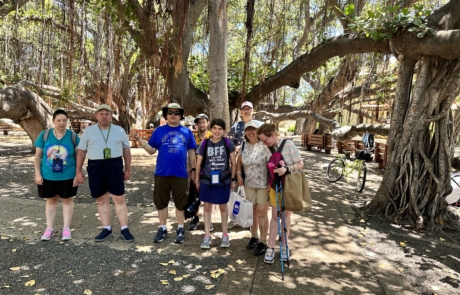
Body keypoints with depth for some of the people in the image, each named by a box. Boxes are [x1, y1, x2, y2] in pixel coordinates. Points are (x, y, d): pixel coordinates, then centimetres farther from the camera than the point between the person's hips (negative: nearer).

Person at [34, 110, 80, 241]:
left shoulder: (73, 136, -6)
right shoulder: (44, 135, -4)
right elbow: (38, 155, 1)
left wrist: (78, 175, -6)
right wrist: (37, 174, -3)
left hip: (68, 177, -1)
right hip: (48, 176, 1)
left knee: (67, 200, 10)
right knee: (51, 200, 14)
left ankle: (66, 228, 22)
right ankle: (49, 228, 27)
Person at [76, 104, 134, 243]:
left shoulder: (119, 131, 7)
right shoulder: (89, 131, 7)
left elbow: (126, 150, 10)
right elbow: (81, 152, 8)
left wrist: (128, 169, 8)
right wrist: (78, 171, 5)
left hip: (115, 166, -1)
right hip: (95, 167, 1)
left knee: (119, 199, -1)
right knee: (102, 200, 9)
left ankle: (124, 229, 8)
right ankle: (106, 228, 21)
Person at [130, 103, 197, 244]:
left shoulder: (187, 131, 3)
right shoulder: (159, 131, 2)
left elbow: (191, 152, 7)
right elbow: (151, 150, 2)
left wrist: (193, 169, 5)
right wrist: (139, 139, -10)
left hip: (180, 174, 0)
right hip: (162, 173, 1)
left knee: (180, 202, 11)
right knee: (161, 202, 11)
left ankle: (180, 229, 27)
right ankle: (162, 228, 28)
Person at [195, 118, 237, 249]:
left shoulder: (227, 143, -8)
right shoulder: (205, 143, -6)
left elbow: (233, 162, 0)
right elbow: (199, 163, 2)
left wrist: (233, 179, 1)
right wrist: (197, 180, 6)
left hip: (223, 181, 0)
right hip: (207, 180, 1)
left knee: (223, 207, 14)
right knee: (207, 207, 10)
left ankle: (225, 234, 30)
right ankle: (207, 236, 23)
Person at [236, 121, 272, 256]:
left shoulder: (265, 146, -16)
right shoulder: (243, 145, 2)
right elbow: (239, 161, 16)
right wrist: (238, 174, 2)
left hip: (264, 185, -5)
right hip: (249, 184, 5)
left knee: (261, 213, 2)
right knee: (252, 211, 16)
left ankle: (263, 242, 18)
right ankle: (254, 237, 35)